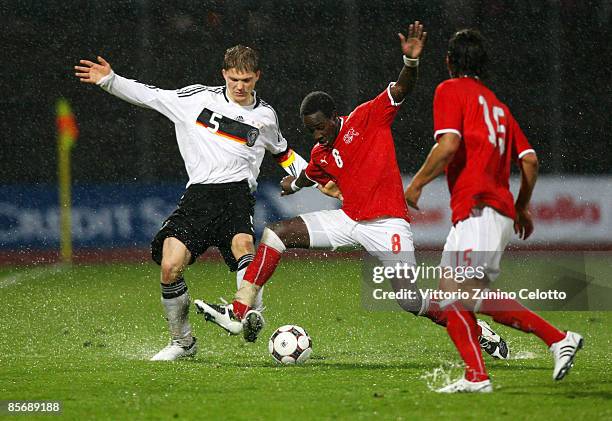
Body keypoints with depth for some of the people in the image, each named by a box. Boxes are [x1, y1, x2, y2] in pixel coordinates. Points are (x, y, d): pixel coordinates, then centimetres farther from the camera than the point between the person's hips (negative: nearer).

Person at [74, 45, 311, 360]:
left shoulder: (265, 116, 17)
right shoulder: (198, 98, 11)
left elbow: (283, 153, 34)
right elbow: (149, 96, 13)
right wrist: (109, 80, 1)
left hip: (237, 190, 0)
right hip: (199, 193, 0)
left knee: (242, 244, -35)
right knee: (170, 267, -14)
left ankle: (252, 315, -42)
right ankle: (182, 341, 4)